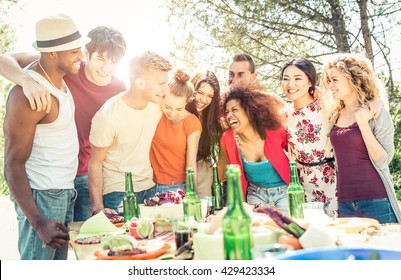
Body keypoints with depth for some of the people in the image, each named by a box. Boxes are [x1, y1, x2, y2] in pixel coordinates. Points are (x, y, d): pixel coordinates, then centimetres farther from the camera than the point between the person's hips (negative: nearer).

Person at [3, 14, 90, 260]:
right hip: (42, 196, -9)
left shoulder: (55, 76, 3)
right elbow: (13, 165, -19)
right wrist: (38, 223, -26)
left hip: (64, 191, 9)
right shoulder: (28, 95, -21)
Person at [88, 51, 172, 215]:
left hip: (148, 188, 5)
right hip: (117, 193, -5)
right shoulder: (107, 116, -20)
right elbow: (95, 164, -12)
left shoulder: (157, 104, -4)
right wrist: (98, 207, -19)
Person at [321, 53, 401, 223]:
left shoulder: (377, 112, -6)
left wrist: (363, 123, -17)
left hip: (376, 202, -5)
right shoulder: (335, 116, 9)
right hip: (344, 203, 5)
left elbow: (383, 162, -13)